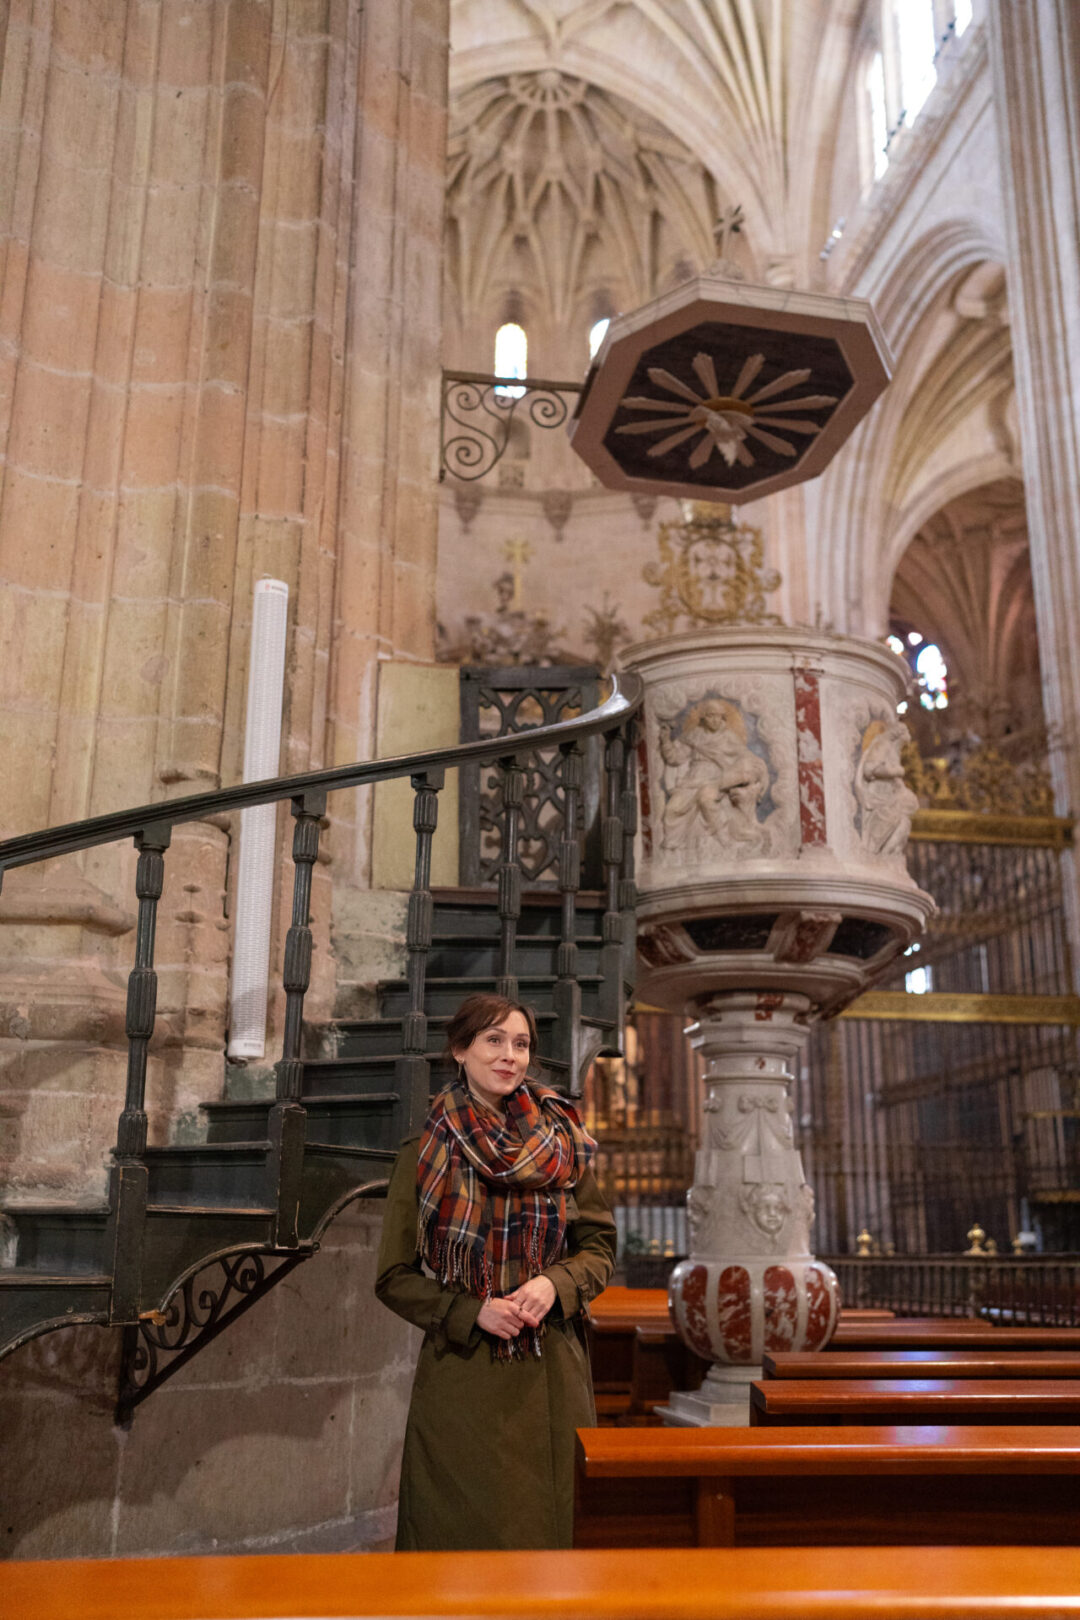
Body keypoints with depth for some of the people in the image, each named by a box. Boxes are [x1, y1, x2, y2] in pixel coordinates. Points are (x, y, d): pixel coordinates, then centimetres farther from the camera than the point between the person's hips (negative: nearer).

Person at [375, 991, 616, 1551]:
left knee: (551, 1524, 9)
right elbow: (394, 1278, 1)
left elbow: (599, 1246, 9)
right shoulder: (424, 1154, -2)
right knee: (467, 1527, 5)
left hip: (551, 1377, 2)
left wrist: (555, 1283, -11)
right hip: (461, 1377, -2)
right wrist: (472, 1311, -12)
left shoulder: (561, 1142, 5)